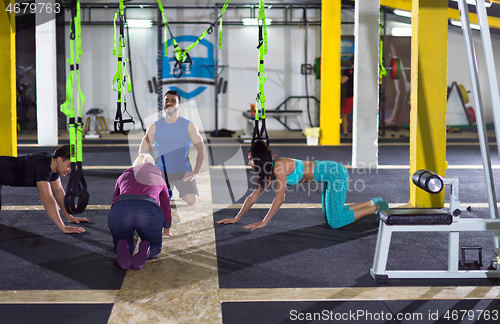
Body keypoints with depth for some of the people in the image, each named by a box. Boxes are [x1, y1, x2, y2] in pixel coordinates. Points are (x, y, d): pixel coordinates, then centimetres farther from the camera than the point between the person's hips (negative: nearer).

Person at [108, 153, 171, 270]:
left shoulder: (123, 176, 36)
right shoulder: (159, 179, 36)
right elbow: (166, 209, 45)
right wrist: (166, 230, 66)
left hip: (121, 209, 1)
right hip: (150, 211, -1)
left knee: (123, 247, 24)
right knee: (155, 248, 23)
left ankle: (122, 247, -13)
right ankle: (145, 249, -14)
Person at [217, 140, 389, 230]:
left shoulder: (278, 167, -23)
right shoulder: (270, 171, 4)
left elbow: (279, 199, -25)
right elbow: (253, 196, 9)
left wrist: (264, 222, -21)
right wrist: (237, 218, 9)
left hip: (336, 174, -9)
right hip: (331, 175, 9)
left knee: (335, 222, -11)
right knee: (329, 216, 17)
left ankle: (378, 207, 1)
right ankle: (372, 202, 23)